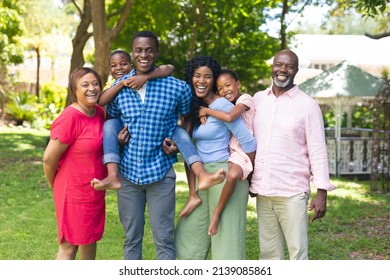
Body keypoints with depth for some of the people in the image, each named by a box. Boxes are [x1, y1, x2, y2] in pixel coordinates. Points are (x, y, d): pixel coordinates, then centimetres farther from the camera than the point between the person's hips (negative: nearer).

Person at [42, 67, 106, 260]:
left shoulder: (99, 112, 0)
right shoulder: (70, 117, -23)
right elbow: (49, 158, -18)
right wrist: (56, 185, -3)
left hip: (95, 191, 8)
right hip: (74, 191, -8)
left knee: (91, 238, 21)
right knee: (69, 245, 2)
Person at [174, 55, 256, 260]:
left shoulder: (221, 105, -14)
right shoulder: (194, 107, 11)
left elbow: (248, 142, -15)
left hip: (225, 176, -8)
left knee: (226, 238, 0)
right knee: (189, 235, 14)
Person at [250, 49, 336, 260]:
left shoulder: (308, 105, -2)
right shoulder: (257, 99, 10)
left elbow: (318, 151, -4)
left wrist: (321, 193, -9)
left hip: (292, 193, -4)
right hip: (262, 191, 4)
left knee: (298, 252, -5)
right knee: (268, 252, 8)